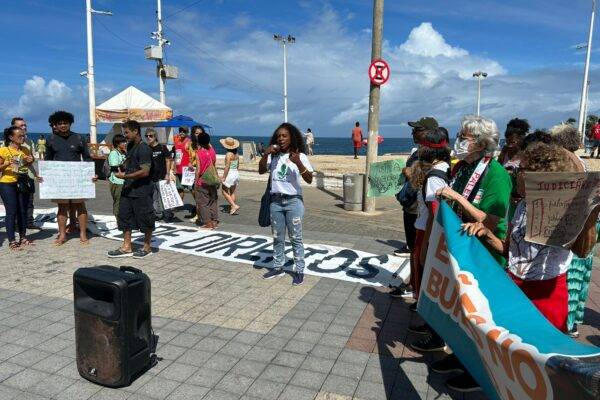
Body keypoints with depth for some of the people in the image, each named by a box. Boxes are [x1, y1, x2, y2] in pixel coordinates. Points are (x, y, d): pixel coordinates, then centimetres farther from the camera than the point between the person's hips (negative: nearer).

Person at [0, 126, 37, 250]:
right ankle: (12, 240, 1)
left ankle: (23, 237, 19)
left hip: (23, 183, 5)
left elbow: (30, 166, 20)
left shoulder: (25, 150, 8)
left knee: (23, 211, 9)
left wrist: (31, 161, -1)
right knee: (12, 212, -4)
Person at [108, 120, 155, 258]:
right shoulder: (130, 146, 12)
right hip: (128, 189, 9)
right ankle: (126, 247, 21)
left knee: (145, 219, 4)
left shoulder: (144, 149, -16)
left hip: (142, 191, -9)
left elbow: (145, 172, -22)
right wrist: (123, 168, 6)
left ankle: (147, 247, 18)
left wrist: (125, 176, -20)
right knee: (124, 216, 11)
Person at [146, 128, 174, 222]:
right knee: (153, 197, 10)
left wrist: (168, 174, -8)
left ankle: (167, 214, 8)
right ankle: (158, 214, 21)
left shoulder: (162, 147, -4)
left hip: (161, 176, -5)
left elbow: (168, 160, -3)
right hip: (151, 177, 5)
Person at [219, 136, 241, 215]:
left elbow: (227, 166, -20)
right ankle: (232, 208, 17)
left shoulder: (229, 154, -16)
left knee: (225, 192, 3)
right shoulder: (236, 154, 6)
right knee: (232, 192, 15)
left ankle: (234, 205, -6)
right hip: (236, 173, 8)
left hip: (230, 173, -8)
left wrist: (223, 177, -16)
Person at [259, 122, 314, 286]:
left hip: (293, 201, -4)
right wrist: (265, 154, -14)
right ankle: (278, 267, 28)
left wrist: (298, 163, -30)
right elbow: (261, 171, -2)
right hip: (276, 201, 4)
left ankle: (299, 271, 13)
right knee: (277, 238, 15)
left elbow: (309, 180, -15)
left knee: (296, 238, 3)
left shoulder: (300, 156, -7)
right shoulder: (273, 156, 3)